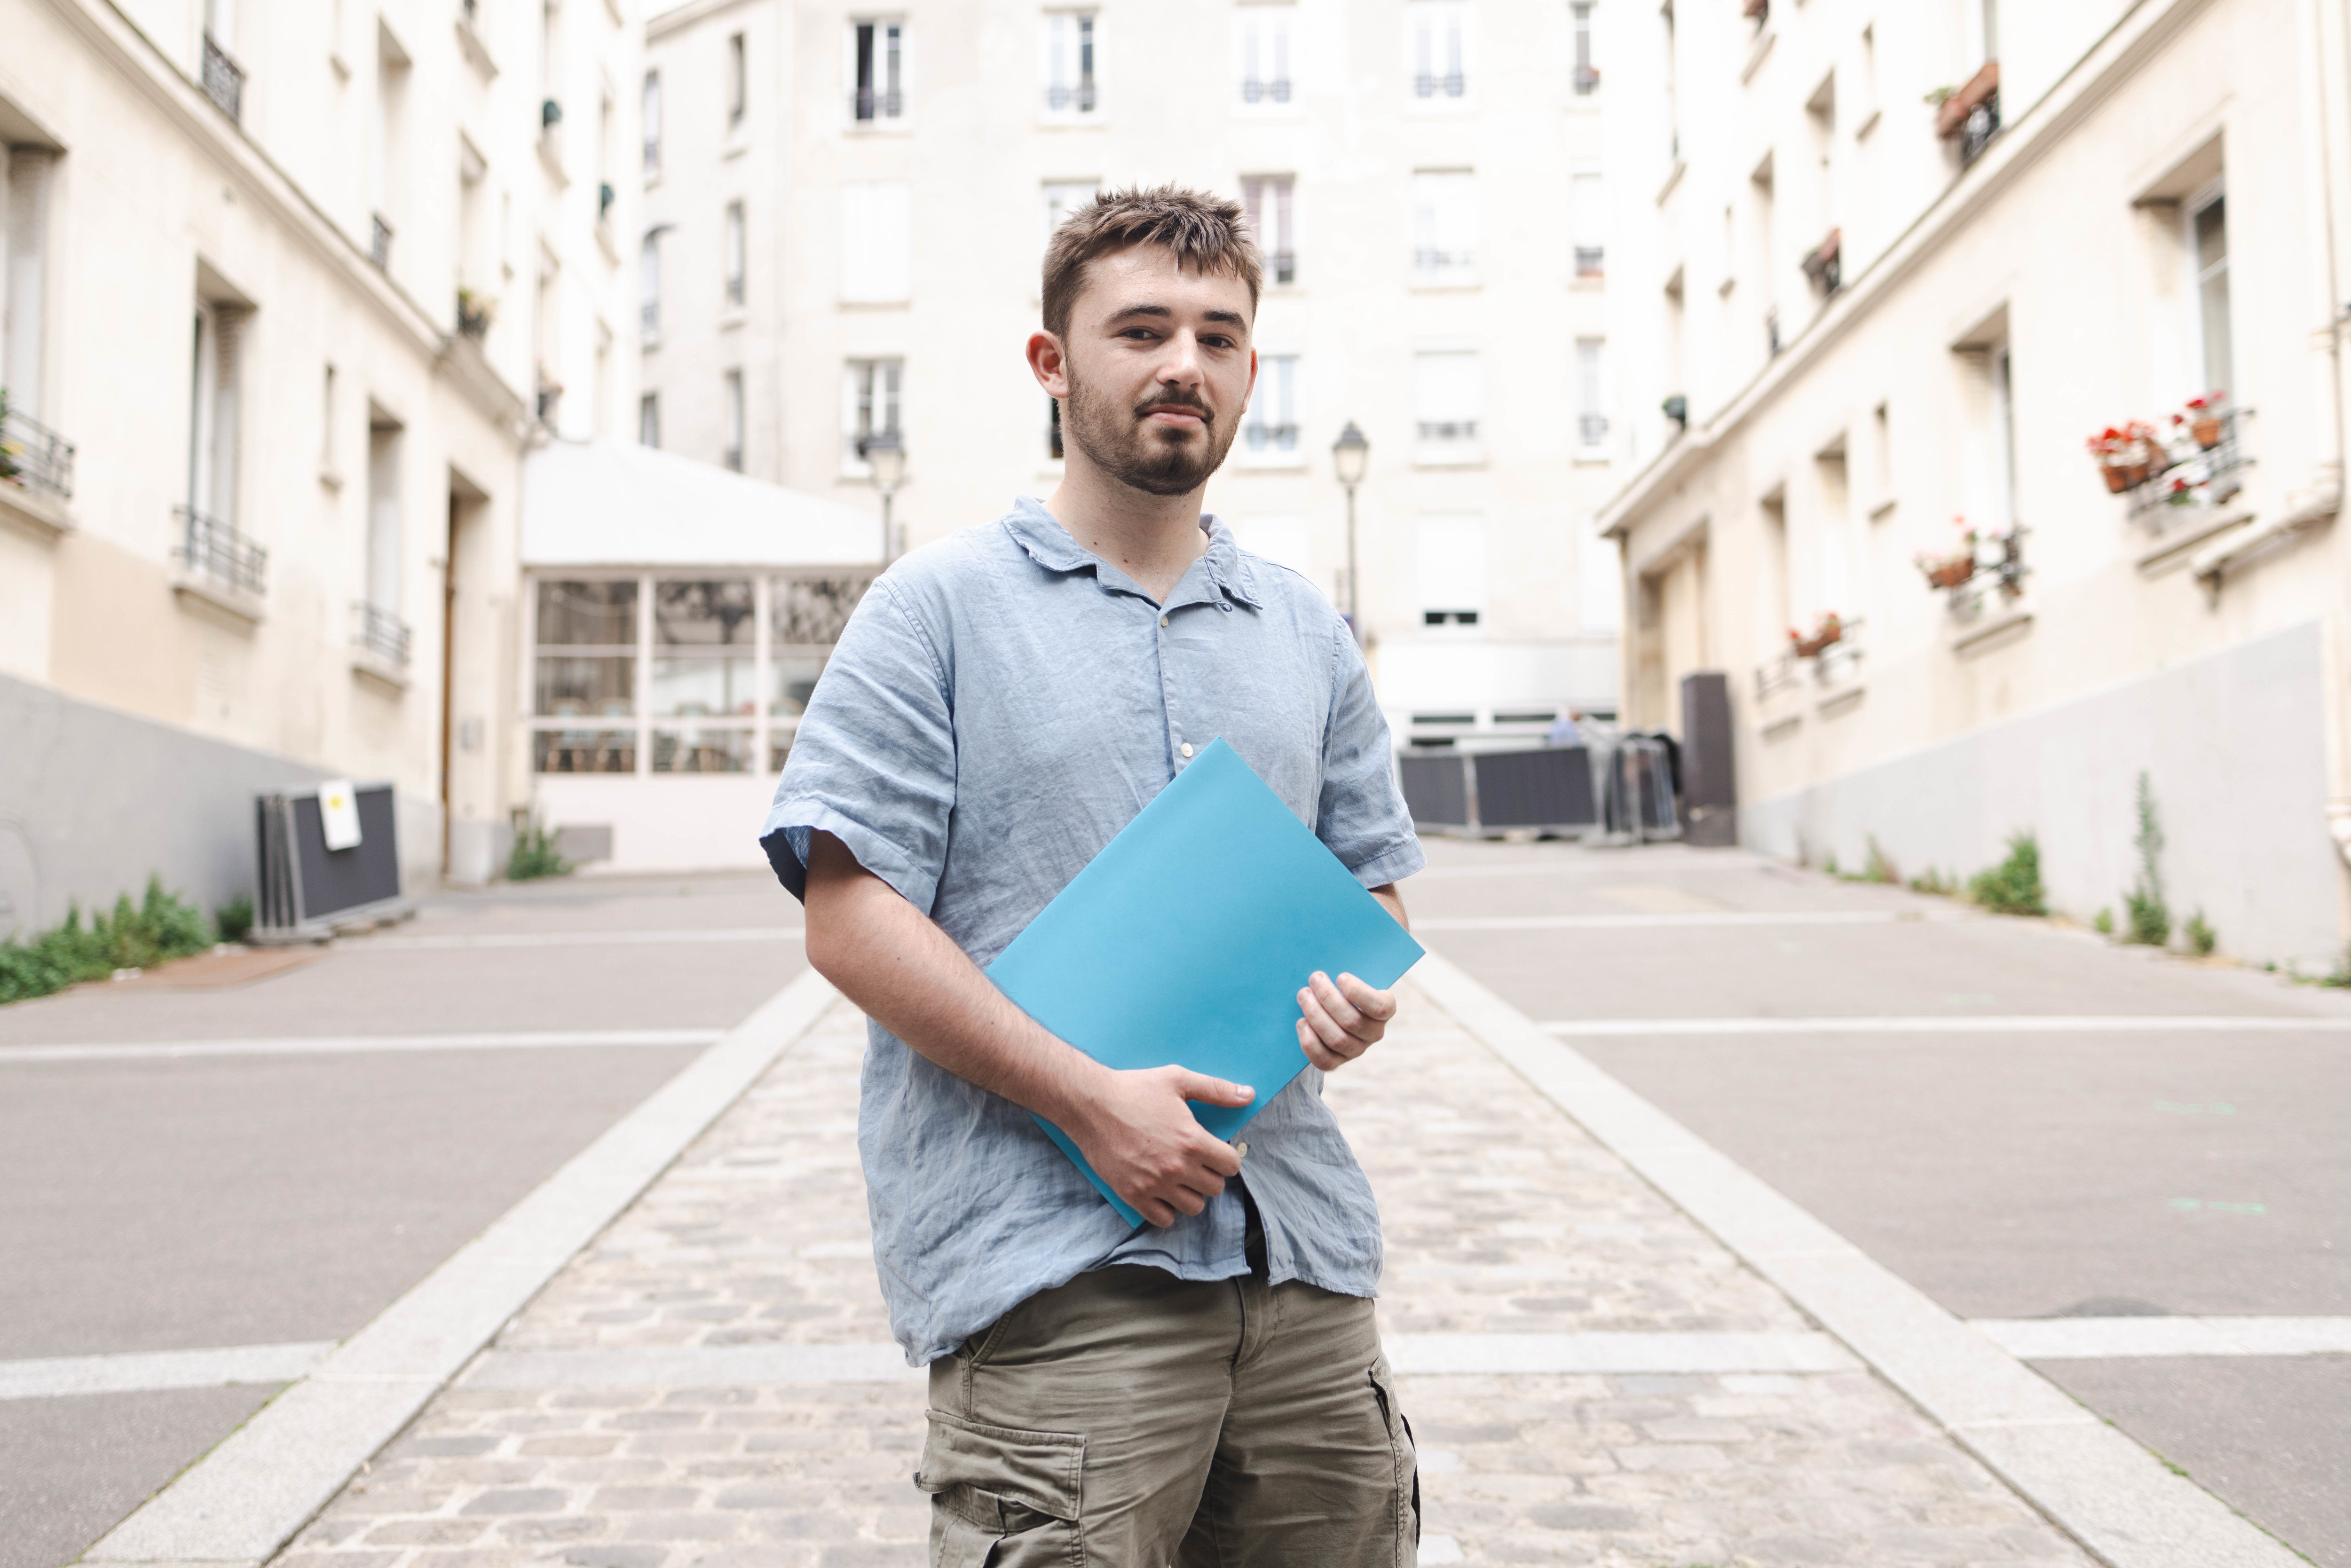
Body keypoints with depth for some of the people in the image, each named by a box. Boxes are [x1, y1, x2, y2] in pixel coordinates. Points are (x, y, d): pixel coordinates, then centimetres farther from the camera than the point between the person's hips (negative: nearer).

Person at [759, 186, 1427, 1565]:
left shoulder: (1308, 632, 15)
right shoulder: (942, 608, -1)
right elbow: (851, 918, -8)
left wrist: (1364, 986, -3)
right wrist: (1087, 1098, -16)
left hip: (1302, 1253, 5)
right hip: (1050, 1272, -5)